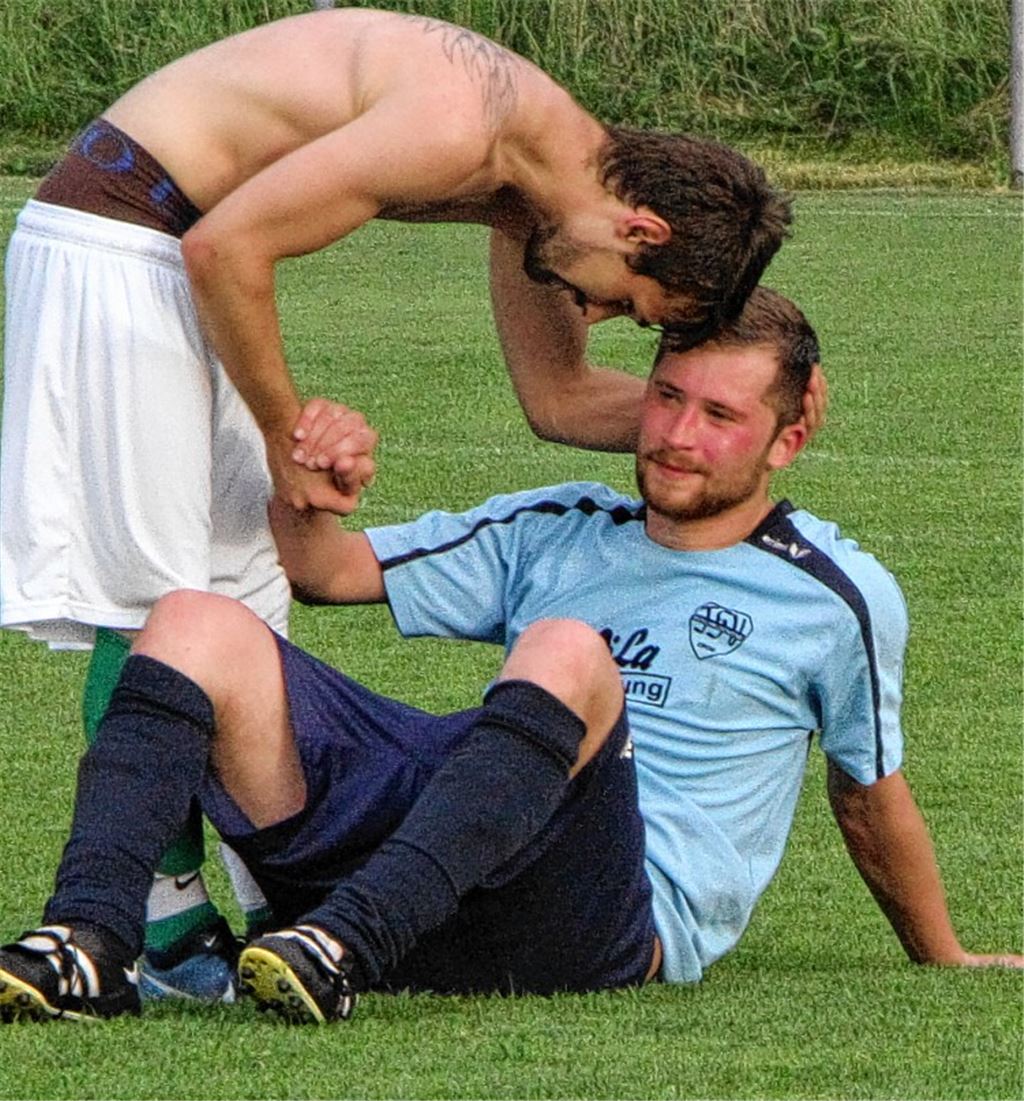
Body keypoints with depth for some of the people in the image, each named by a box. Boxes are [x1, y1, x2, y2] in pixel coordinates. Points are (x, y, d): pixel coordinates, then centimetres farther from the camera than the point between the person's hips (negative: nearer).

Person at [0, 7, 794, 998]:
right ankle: (167, 928, -8)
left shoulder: (531, 180, 6)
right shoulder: (461, 133, -25)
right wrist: (287, 435, -13)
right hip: (114, 237, -10)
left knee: (246, 582, 11)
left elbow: (557, 399, 17)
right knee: (154, 596, -10)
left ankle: (278, 909, 14)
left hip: (173, 244, 10)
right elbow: (226, 246, -25)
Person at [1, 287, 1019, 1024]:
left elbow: (869, 793, 27)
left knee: (567, 655, -34)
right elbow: (330, 572, 22)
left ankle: (347, 945, -52)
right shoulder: (555, 533, 27)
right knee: (198, 624, -14)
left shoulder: (838, 597, 15)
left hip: (622, 920, -5)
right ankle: (89, 942, -40)